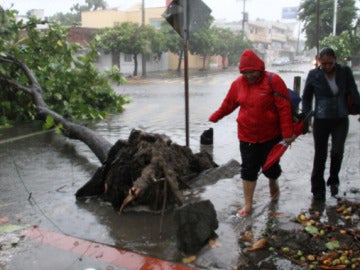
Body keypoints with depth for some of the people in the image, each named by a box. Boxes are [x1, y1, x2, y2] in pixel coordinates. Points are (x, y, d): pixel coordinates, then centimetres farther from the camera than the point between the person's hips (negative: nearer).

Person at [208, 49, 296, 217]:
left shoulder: (273, 80, -13)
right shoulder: (238, 83, -1)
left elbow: (284, 108, -15)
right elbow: (228, 104, 12)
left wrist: (287, 133, -16)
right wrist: (213, 119, 17)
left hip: (270, 135, -3)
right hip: (247, 135, 3)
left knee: (270, 166, 10)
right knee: (248, 169, 5)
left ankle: (273, 182, 47)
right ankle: (248, 204, 18)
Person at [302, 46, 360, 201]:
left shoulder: (345, 72, -2)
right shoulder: (313, 75, -6)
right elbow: (306, 97, 4)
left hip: (341, 120, 1)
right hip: (321, 121, -1)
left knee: (337, 151, -7)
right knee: (320, 155, 5)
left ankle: (333, 180, 21)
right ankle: (318, 190, 18)